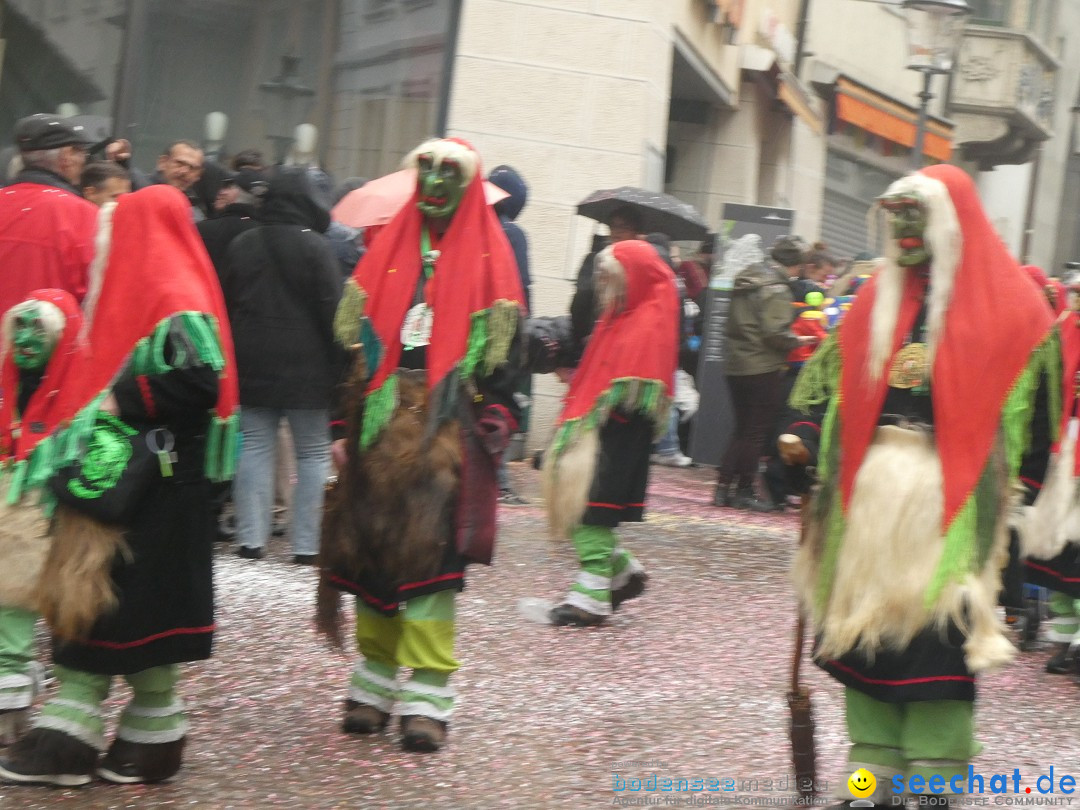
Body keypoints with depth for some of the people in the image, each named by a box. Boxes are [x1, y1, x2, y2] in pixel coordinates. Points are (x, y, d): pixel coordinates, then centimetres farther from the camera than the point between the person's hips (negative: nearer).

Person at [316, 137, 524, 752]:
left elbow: (500, 354, 0)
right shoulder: (390, 249, 14)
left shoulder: (487, 257, 5)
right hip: (383, 424, 4)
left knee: (431, 551, -10)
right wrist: (350, 420, 7)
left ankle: (427, 699, -7)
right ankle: (375, 684, 15)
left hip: (445, 429, -4)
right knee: (373, 547, 4)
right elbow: (353, 335, 14)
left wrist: (489, 423, -9)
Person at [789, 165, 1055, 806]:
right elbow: (833, 389, 18)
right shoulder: (874, 304, 15)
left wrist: (1015, 493, -8)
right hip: (874, 495, 5)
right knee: (868, 635, 7)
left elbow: (1033, 405, -3)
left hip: (948, 504, -5)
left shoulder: (1006, 308, -1)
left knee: (937, 645, -6)